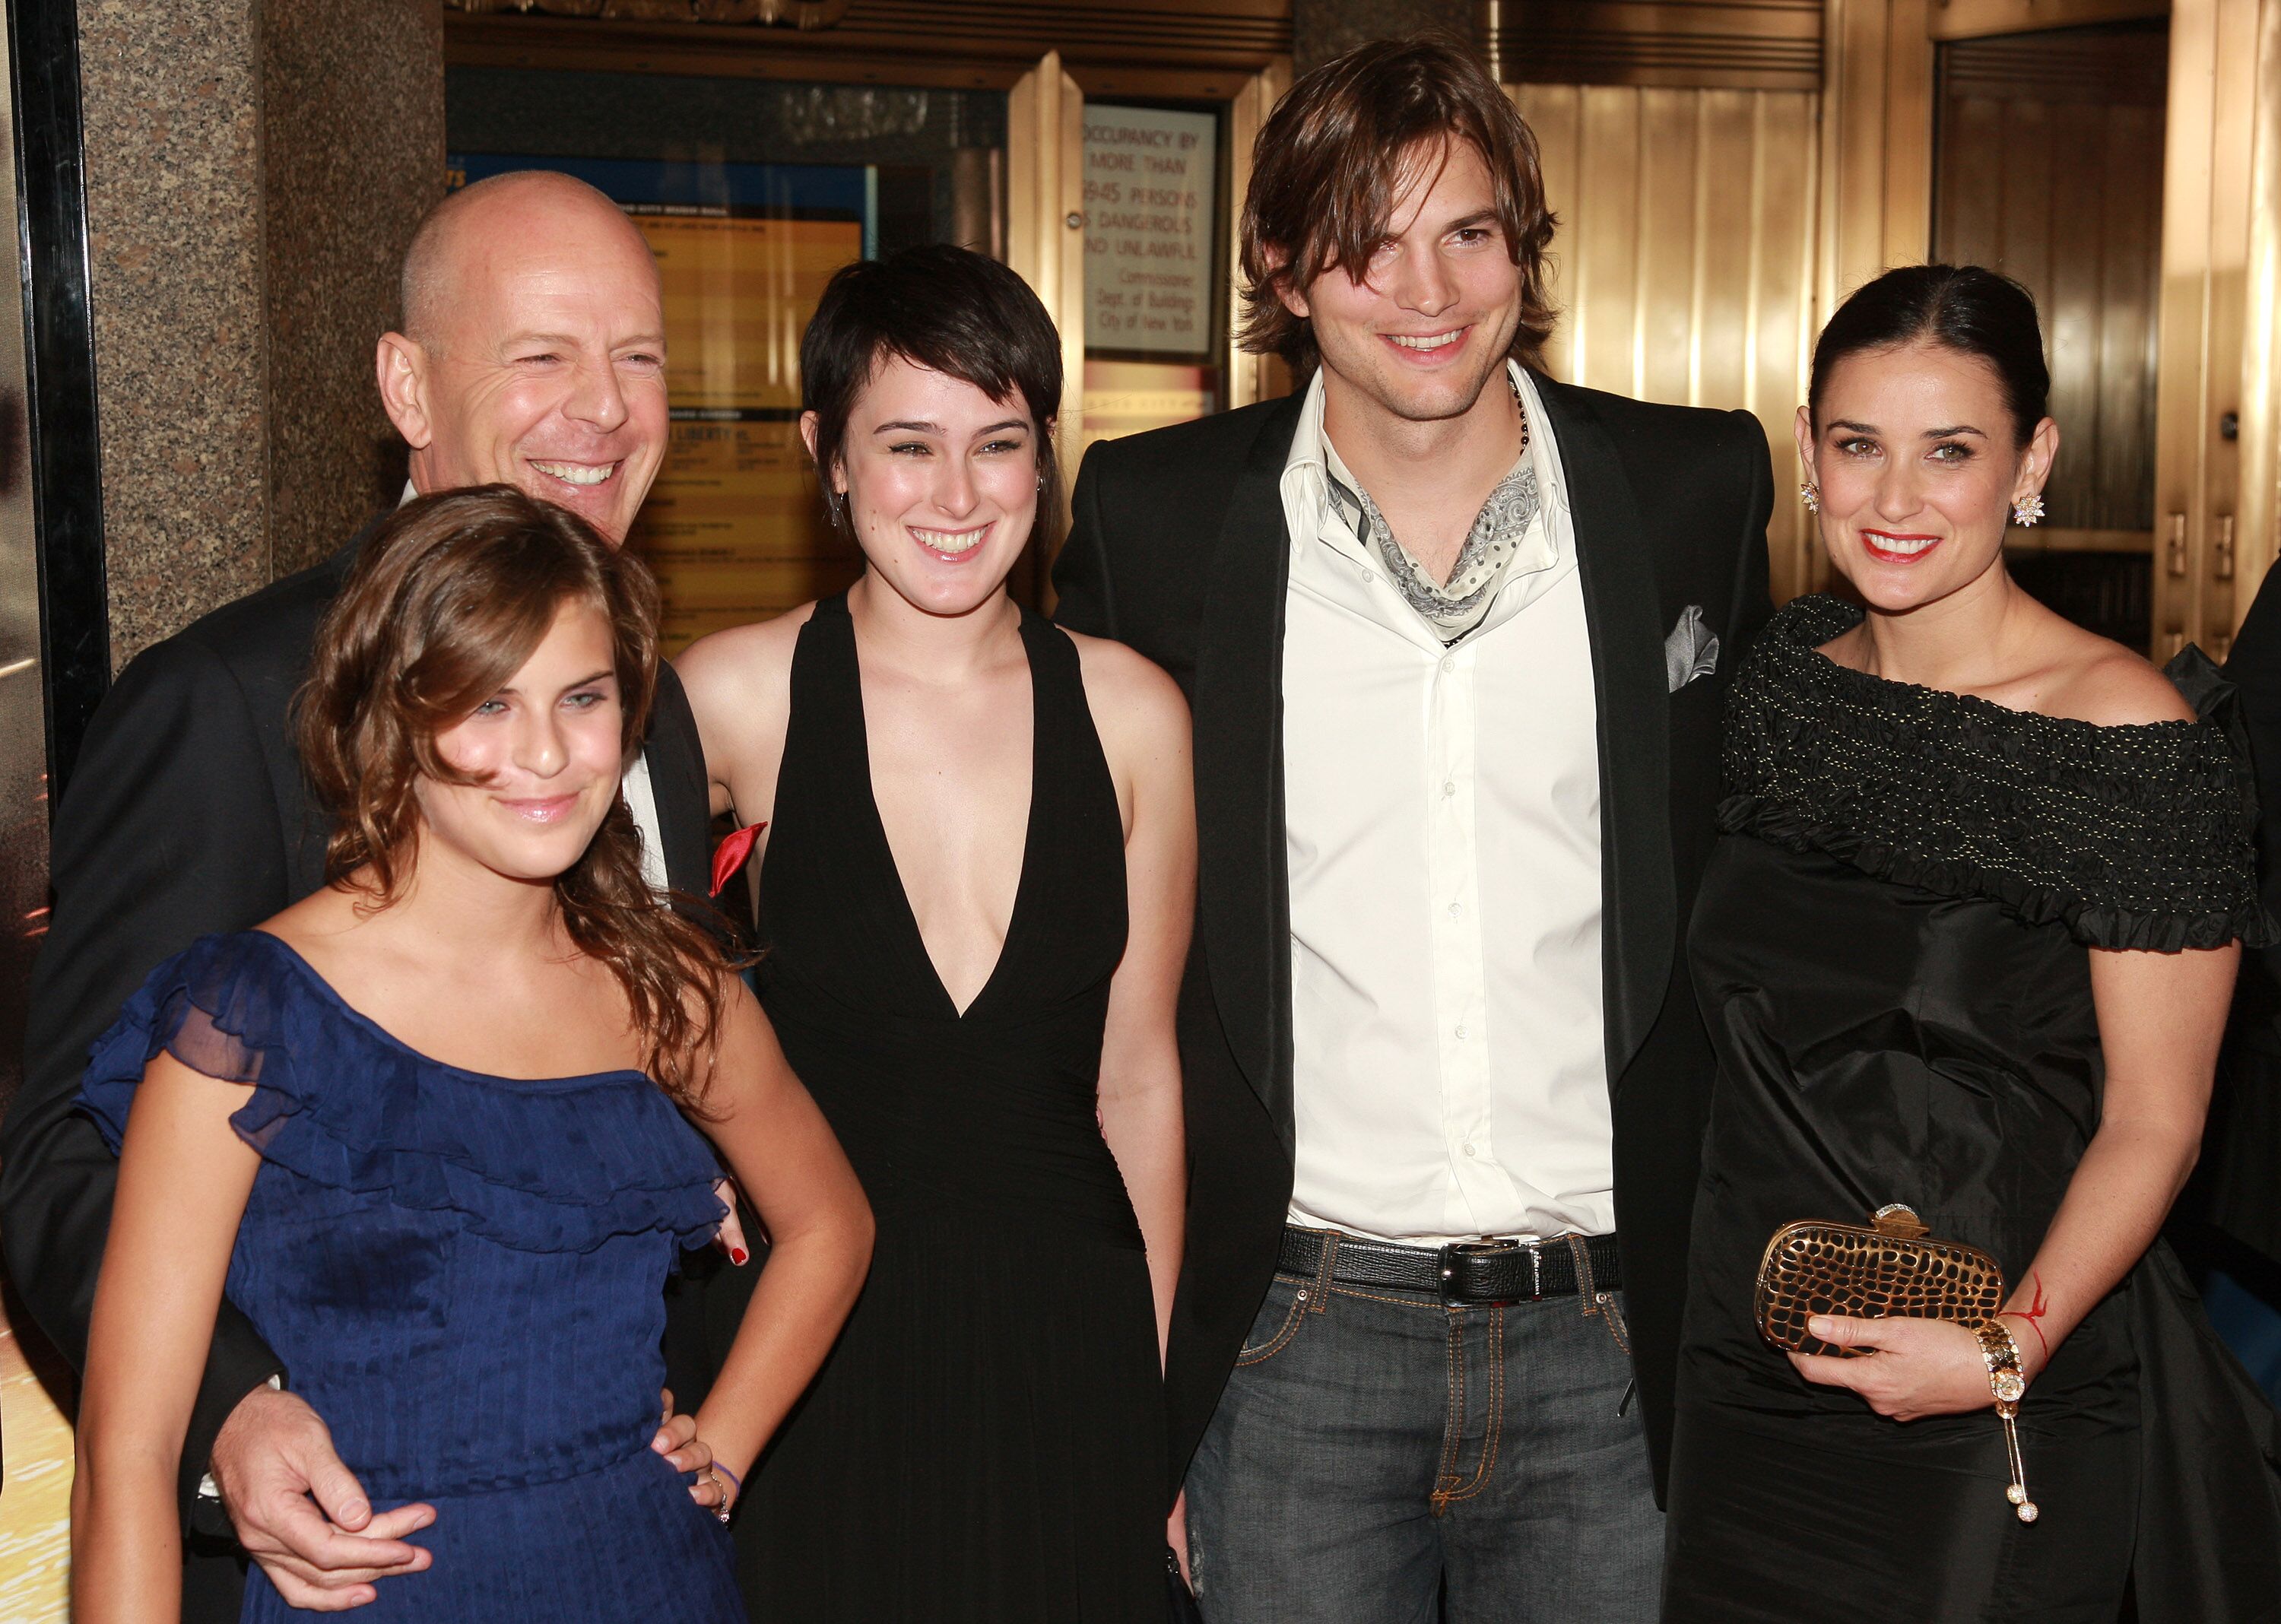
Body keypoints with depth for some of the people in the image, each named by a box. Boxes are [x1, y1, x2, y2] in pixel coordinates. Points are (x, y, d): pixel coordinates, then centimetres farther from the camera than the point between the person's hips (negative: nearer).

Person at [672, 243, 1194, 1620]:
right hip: (822, 1355, -2)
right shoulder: (734, 697, -7)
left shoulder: (1131, 710, 0)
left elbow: (1136, 1078, 6)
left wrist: (1159, 1414, 8)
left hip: (1072, 1348, 2)